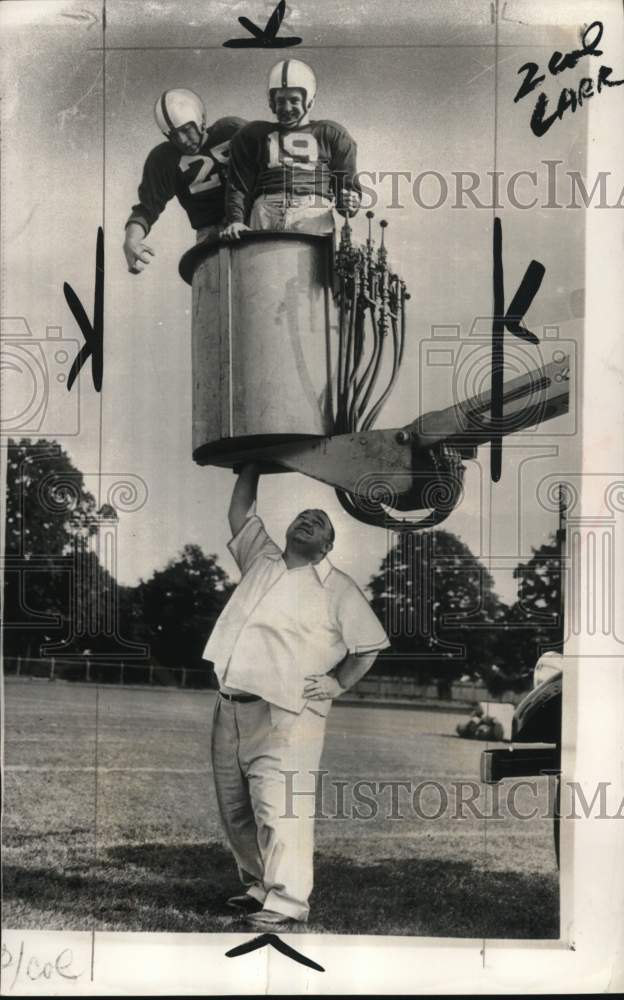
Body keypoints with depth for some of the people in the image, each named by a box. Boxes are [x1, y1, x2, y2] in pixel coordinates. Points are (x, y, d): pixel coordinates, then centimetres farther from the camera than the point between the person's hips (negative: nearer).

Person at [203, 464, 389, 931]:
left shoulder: (337, 587, 5)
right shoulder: (262, 559, 19)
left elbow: (370, 643, 5)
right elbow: (241, 511, 26)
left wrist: (338, 682, -6)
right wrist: (253, 466, 25)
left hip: (287, 712, -6)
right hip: (232, 706, 6)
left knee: (280, 809, -11)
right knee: (235, 810, 11)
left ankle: (286, 903, -5)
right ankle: (259, 885, 25)